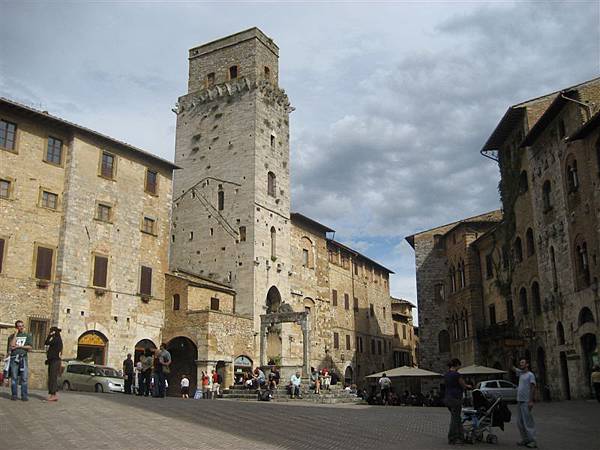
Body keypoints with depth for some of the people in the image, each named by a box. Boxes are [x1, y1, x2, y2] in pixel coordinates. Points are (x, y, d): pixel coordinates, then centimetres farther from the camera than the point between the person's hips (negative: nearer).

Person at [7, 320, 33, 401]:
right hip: (14, 358, 0)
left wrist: (19, 346, -3)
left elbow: (30, 347, 4)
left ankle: (24, 395, -5)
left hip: (23, 358, 0)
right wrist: (15, 334, -3)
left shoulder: (28, 335, 13)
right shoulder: (12, 336, 13)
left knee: (24, 378, -6)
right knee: (14, 377, -2)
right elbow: (11, 346, -5)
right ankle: (14, 395, 3)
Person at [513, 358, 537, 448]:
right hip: (519, 401, 8)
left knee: (527, 422, -9)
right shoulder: (521, 373, 15)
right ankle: (525, 439, 15)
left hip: (526, 402, -8)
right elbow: (513, 368, 25)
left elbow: (533, 388, -13)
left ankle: (532, 441, -6)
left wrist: (531, 401, -21)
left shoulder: (530, 375, -7)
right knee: (519, 422, 9)